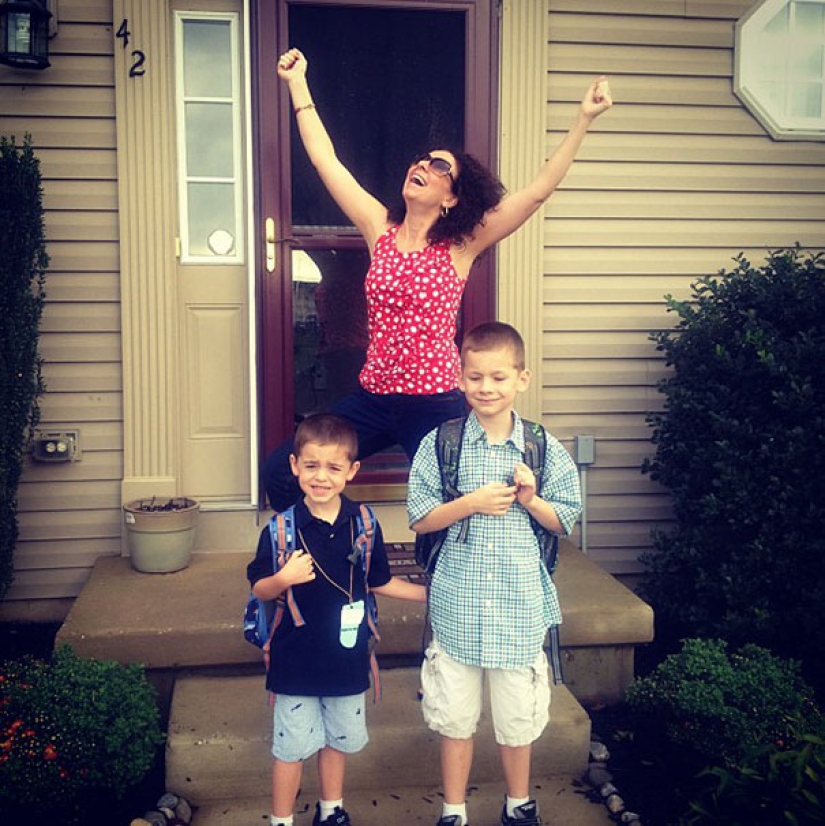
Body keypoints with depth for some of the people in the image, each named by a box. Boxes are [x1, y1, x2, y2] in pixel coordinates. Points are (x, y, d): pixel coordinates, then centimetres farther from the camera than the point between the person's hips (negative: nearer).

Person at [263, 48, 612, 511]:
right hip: (373, 398, 4)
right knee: (281, 472, 2)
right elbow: (325, 160, 7)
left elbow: (539, 191, -12)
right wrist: (298, 82, 9)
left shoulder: (462, 245, -5)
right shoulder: (380, 229, 4)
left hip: (435, 405, -3)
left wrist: (584, 120, -18)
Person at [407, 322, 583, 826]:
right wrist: (470, 504, -17)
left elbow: (567, 522, 4)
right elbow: (420, 519, -3)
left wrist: (531, 500, -14)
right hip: (457, 607, 0)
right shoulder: (440, 444, -3)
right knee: (454, 716, 13)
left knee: (519, 717, 15)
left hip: (521, 608, 1)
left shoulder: (545, 448, -2)